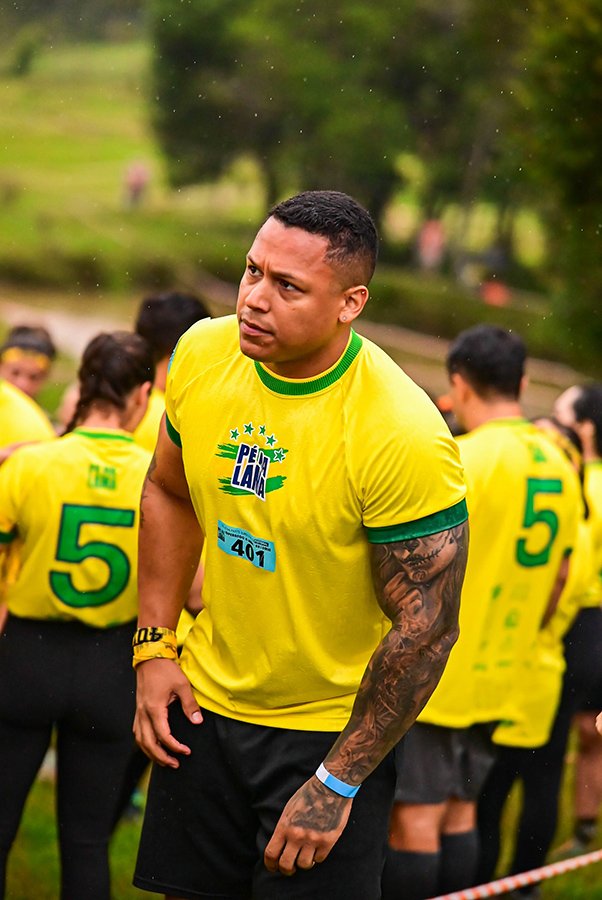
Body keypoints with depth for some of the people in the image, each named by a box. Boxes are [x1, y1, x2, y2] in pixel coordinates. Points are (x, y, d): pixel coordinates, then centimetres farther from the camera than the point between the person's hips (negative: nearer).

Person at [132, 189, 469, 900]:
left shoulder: (404, 437, -25)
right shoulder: (202, 354, -8)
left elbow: (424, 627, -20)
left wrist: (337, 784, -17)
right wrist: (153, 648, 3)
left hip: (333, 728, -5)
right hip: (204, 702, 5)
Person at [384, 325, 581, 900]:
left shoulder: (464, 459, -16)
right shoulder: (560, 469, 7)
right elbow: (558, 578, 15)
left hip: (431, 672, -7)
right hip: (496, 675, 7)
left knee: (414, 818, -3)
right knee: (459, 812, 14)